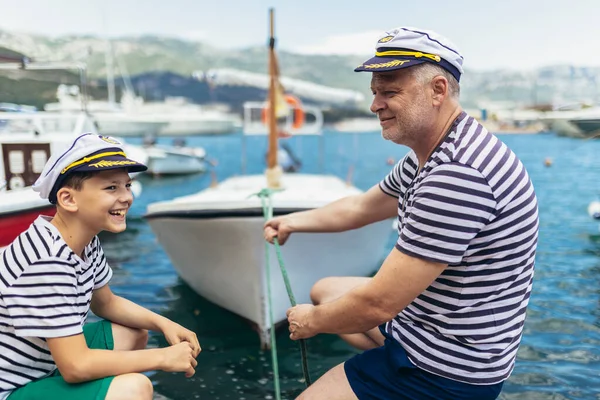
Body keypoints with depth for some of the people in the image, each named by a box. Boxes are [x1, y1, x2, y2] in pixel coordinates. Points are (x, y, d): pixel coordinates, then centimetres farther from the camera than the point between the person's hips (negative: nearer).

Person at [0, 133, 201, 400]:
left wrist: (164, 324, -2)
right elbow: (76, 366, -29)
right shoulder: (47, 262, -31)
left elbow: (106, 303, 13)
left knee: (135, 333, 14)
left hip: (47, 362, 9)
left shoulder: (85, 241, -3)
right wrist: (163, 358, -20)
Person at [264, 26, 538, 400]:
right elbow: (362, 206, 18)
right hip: (424, 316, 10)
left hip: (446, 369, -10)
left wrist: (312, 321, -11)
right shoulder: (428, 155, 2)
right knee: (323, 290, 24)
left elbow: (377, 305, -29)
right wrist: (294, 221, 15)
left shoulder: (458, 173, -32)